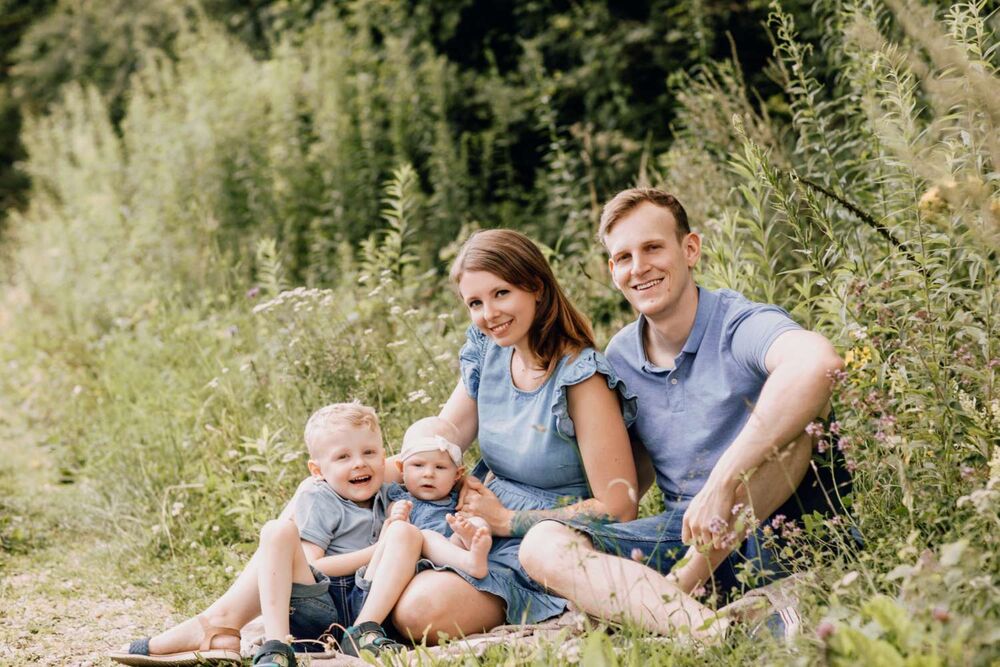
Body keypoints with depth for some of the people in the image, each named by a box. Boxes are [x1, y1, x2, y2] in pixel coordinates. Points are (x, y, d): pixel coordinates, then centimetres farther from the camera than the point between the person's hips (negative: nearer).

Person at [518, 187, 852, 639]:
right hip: (689, 536, 5)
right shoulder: (620, 357, 8)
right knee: (543, 546, -18)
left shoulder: (739, 326, -13)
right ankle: (716, 631, -40)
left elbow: (818, 362, -38)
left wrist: (721, 485, -38)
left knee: (792, 399, -31)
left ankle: (679, 586, -25)